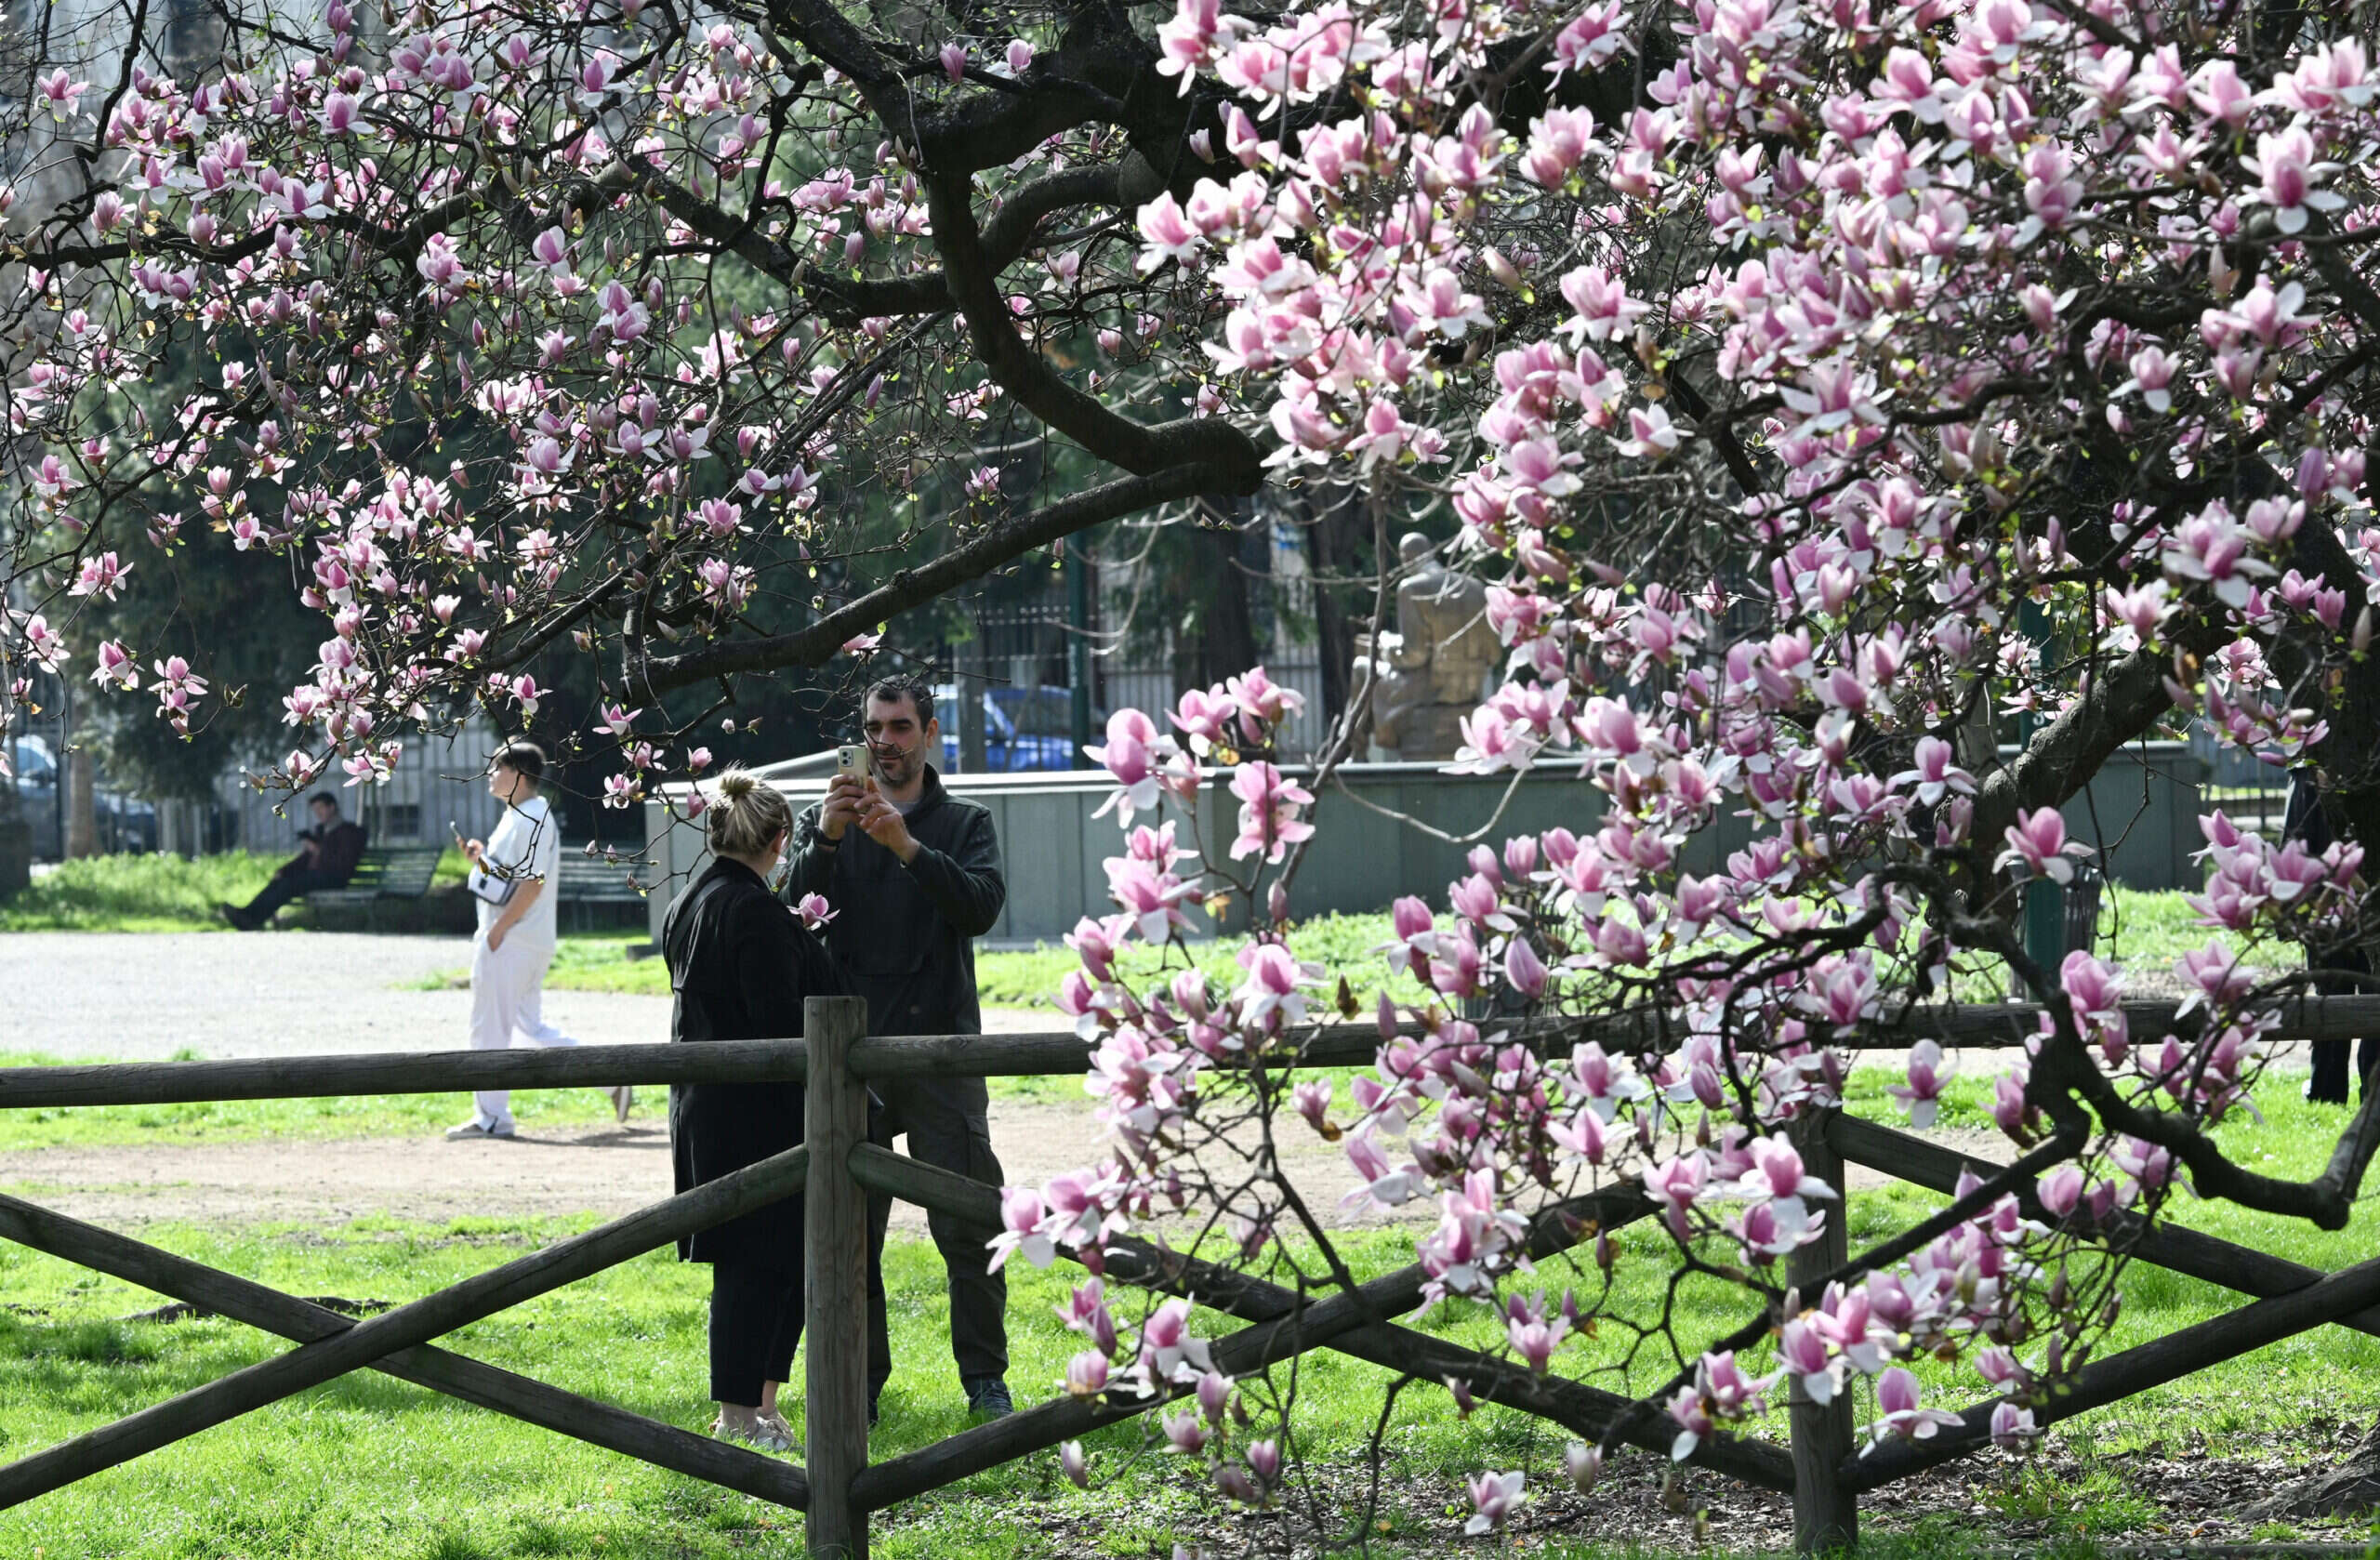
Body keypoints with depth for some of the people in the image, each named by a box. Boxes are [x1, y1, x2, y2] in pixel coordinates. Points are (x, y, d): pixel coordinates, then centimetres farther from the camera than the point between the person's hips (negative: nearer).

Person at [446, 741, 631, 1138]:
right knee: (531, 1026, 13)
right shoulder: (516, 817, 17)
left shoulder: (532, 818, -15)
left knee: (489, 1030, -4)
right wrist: (481, 858, 9)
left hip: (511, 942, -11)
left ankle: (491, 1117, 2)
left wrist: (497, 929, -21)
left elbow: (533, 881, -22)